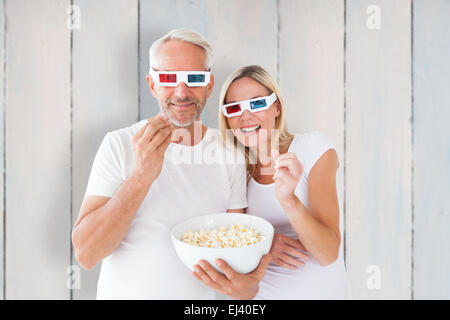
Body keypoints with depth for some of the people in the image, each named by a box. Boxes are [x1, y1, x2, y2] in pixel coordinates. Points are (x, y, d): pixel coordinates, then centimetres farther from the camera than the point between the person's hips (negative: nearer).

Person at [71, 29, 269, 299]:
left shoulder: (230, 154, -6)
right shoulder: (120, 145, -15)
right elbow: (86, 254, -21)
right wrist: (141, 177, -32)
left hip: (200, 294, 3)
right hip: (125, 293, -2)